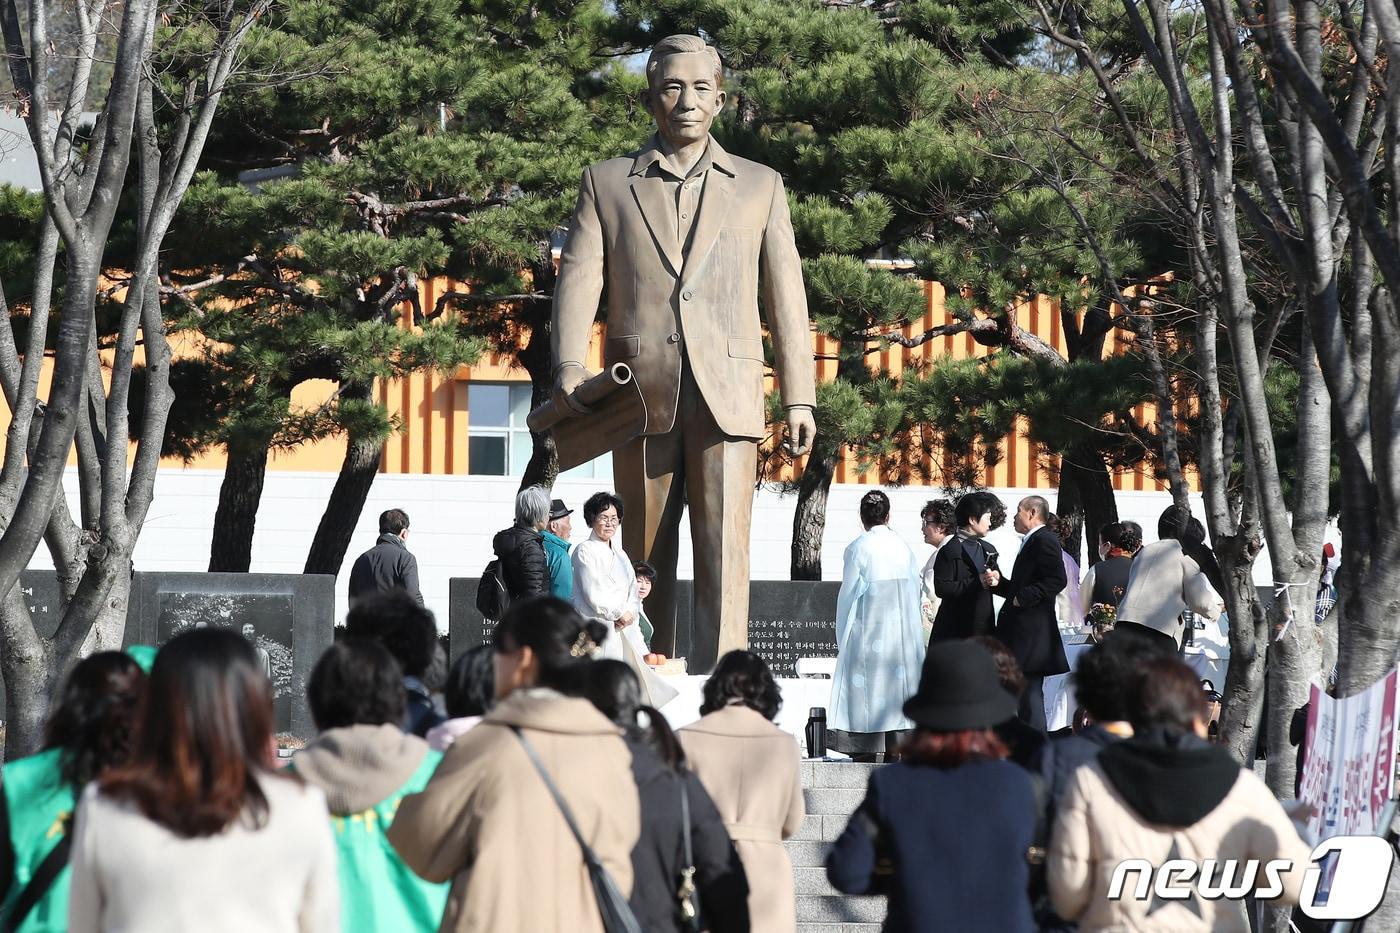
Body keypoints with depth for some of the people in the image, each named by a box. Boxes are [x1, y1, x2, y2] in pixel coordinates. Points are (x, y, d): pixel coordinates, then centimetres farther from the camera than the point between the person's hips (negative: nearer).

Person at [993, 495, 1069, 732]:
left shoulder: (1045, 541, -10)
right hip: (1022, 632, 10)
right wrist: (998, 583, 8)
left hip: (1032, 630, -10)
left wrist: (1022, 597, -20)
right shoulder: (1031, 542, 21)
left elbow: (1057, 580, -22)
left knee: (1030, 692, -10)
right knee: (1027, 692, 11)